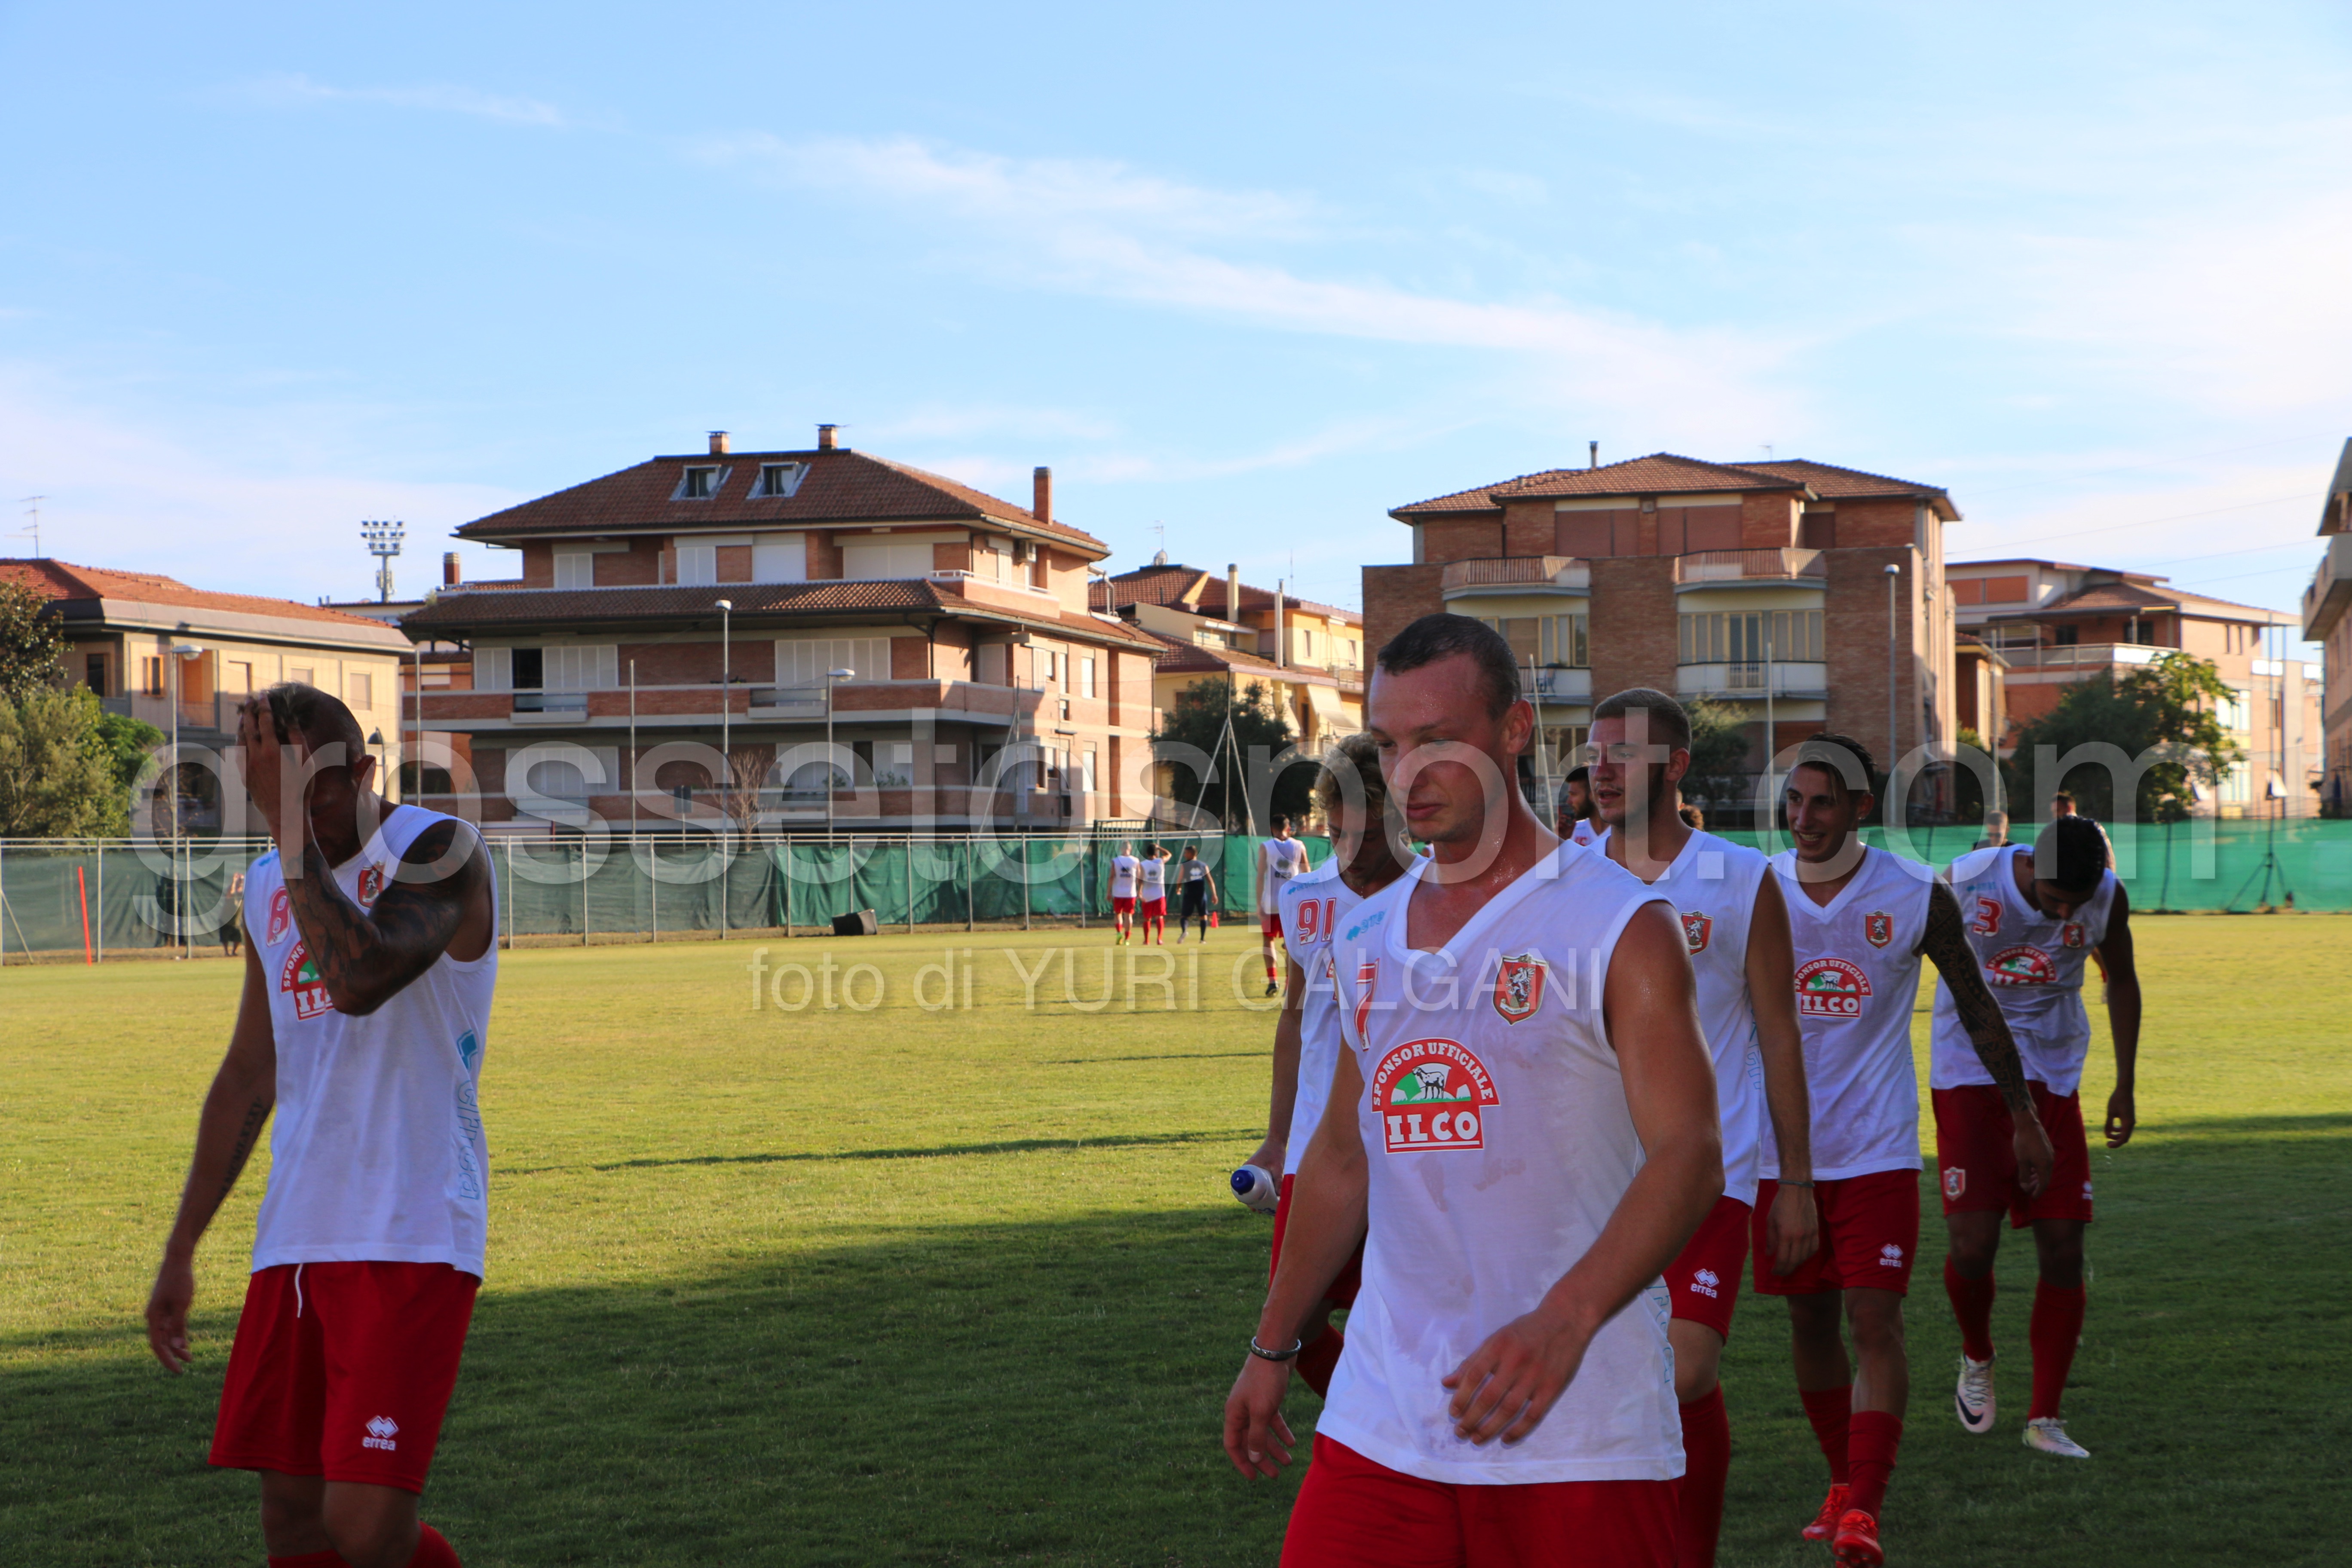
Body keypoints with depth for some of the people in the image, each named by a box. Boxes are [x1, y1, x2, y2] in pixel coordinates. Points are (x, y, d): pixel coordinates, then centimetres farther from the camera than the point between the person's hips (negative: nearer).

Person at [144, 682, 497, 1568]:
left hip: (412, 1240, -7)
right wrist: (181, 1250, 24)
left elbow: (360, 980, -29)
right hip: (295, 1241, 7)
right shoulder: (269, 887, 14)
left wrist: (297, 835, -21)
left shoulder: (439, 854, -9)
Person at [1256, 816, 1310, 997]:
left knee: (1268, 940, 13)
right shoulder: (1299, 847, 4)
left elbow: (1260, 877, -7)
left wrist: (1259, 904, -5)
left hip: (1271, 903, -1)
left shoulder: (1265, 847, -2)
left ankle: (1272, 980, -2)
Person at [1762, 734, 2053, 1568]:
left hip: (1878, 1149, -2)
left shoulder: (1917, 898, -6)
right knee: (1810, 1324, 10)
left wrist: (2025, 1117, 8)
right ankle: (1843, 1483, 27)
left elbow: (1978, 1010, 6)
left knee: (1875, 1320, -11)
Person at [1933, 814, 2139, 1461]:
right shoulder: (1963, 885, -18)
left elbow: (2121, 980, 10)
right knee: (1973, 1244, -13)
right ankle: (1977, 1359, 19)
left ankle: (2044, 1418, 8)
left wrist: (2125, 1084, 9)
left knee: (2064, 1251, -3)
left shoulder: (2108, 899, -10)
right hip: (1970, 1077, -3)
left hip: (2054, 1083, 3)